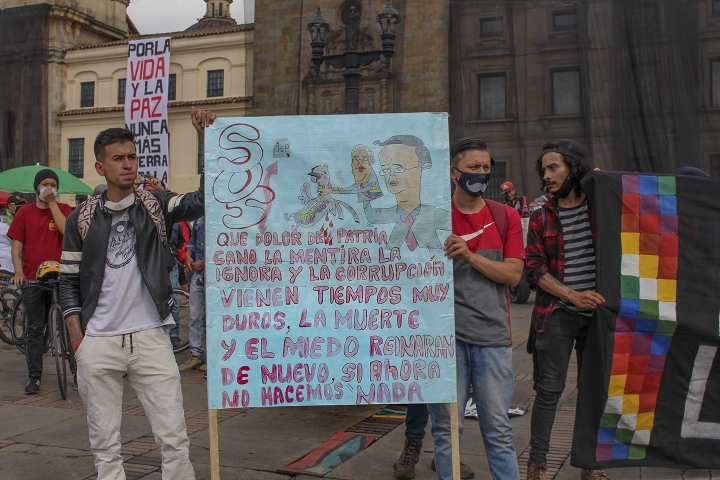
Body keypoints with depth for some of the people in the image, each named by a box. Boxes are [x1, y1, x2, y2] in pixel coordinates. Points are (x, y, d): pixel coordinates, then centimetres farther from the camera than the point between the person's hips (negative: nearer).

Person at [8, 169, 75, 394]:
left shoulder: (63, 209, 6)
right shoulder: (25, 213, 7)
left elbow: (66, 230, -14)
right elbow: (17, 244, 3)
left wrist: (52, 202, -10)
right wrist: (18, 271, -11)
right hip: (32, 279, 1)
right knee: (34, 329, 7)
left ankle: (78, 371, 6)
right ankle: (34, 377, 15)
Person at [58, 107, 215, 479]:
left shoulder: (156, 205, 3)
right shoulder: (82, 219, 5)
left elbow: (204, 200, -14)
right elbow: (69, 283, 9)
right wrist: (78, 340, 0)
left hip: (150, 338, -1)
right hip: (98, 345, 1)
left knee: (174, 439, 0)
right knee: (105, 446, 9)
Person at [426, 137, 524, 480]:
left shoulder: (506, 217, 7)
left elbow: (513, 274, -2)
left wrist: (470, 255, -13)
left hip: (493, 336, 1)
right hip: (447, 335, -1)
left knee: (498, 431, 8)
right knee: (447, 428, 7)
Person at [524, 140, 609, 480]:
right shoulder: (541, 217, 5)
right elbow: (535, 270, -2)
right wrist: (573, 295, -14)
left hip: (598, 312, 1)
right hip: (557, 314, -1)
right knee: (549, 391, 0)